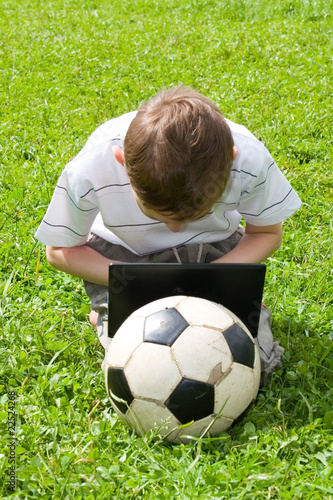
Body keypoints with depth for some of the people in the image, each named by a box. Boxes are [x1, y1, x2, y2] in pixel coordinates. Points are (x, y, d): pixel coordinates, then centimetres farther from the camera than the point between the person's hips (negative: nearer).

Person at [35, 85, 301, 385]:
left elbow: (267, 233, -11)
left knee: (256, 363, -11)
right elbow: (60, 251, -14)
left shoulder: (249, 157, -32)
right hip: (122, 251, -1)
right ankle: (106, 316, 14)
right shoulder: (89, 170, -34)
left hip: (212, 247, 1)